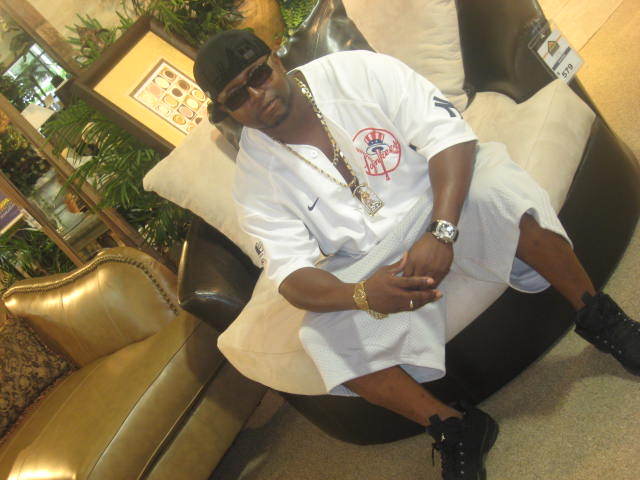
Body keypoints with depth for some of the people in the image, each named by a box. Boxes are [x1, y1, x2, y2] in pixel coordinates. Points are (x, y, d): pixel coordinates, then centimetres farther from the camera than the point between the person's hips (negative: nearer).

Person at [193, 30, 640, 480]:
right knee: (324, 337, -25)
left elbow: (449, 135, -17)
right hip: (368, 264, 2)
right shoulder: (256, 174, -7)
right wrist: (361, 295, -38)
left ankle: (599, 318, -13)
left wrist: (441, 233, -34)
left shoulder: (358, 71, -11)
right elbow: (291, 273, -15)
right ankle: (453, 427, -9)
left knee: (497, 192, -34)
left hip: (446, 201, -1)